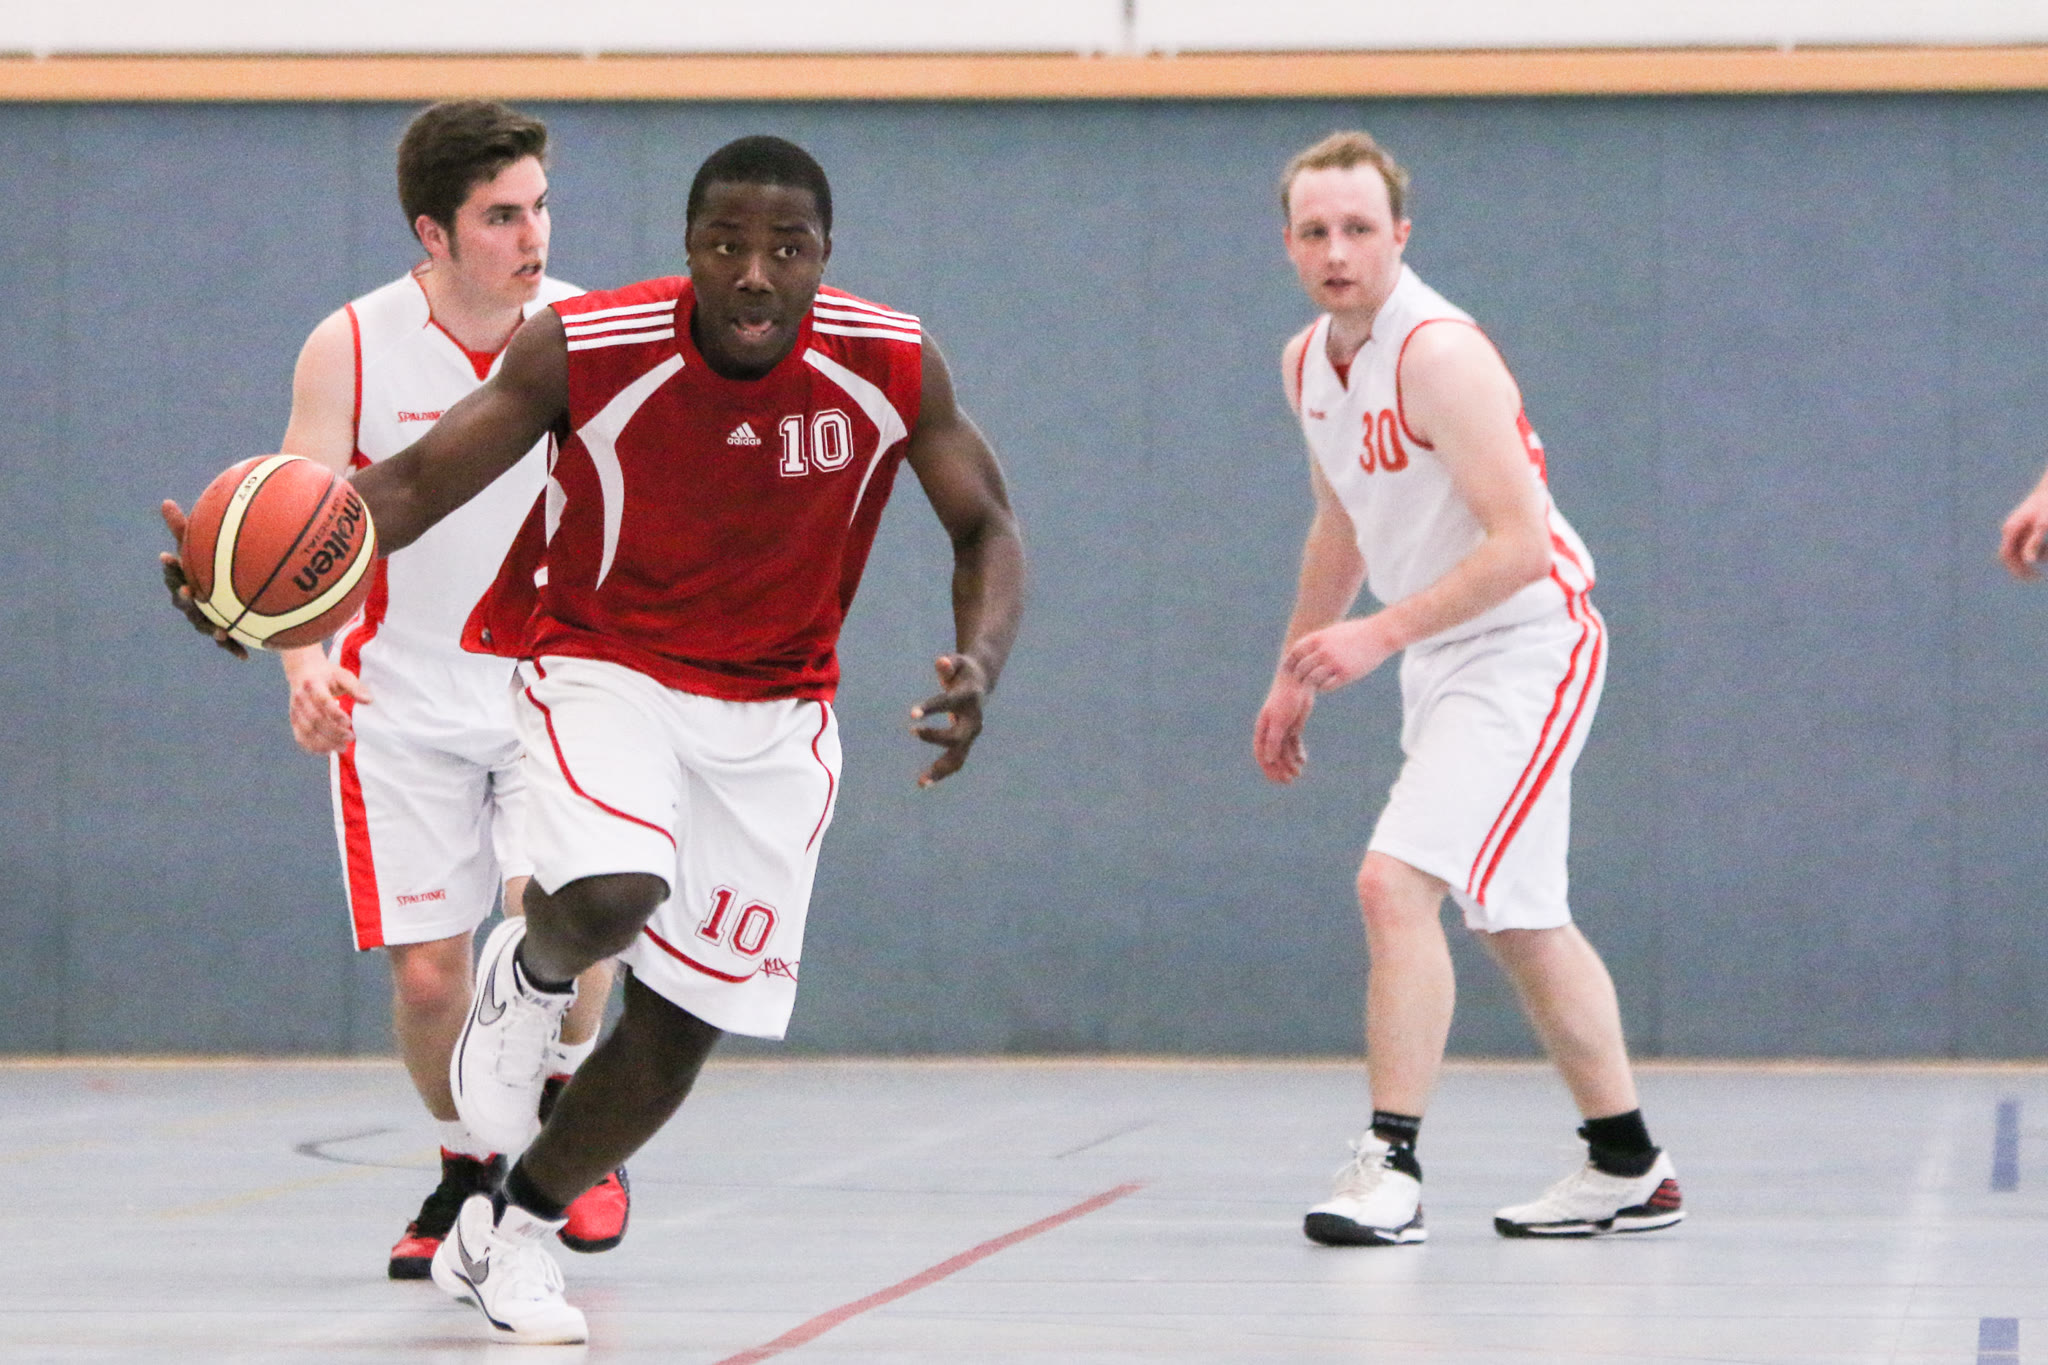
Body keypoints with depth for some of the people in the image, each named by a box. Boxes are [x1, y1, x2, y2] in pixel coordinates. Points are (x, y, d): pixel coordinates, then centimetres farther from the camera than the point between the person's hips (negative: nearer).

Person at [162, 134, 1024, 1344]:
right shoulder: (586, 351, -20)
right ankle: (531, 977, 6)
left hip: (772, 710, 3)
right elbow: (417, 483, -15)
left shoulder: (894, 369, -16)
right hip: (601, 665, -3)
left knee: (687, 1022, 4)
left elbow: (988, 529, -3)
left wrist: (979, 666, -24)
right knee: (610, 895, -33)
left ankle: (506, 1234, 28)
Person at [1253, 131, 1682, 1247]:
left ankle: (1390, 1165, -16)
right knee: (1518, 919, 15)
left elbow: (1520, 545, -26)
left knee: (1396, 884, -20)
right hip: (1443, 659, 9)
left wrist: (1380, 634, -28)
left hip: (1524, 647, -9)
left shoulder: (1439, 355, -22)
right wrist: (1295, 676, 22)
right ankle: (1629, 1172, 25)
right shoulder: (1307, 363, 6)